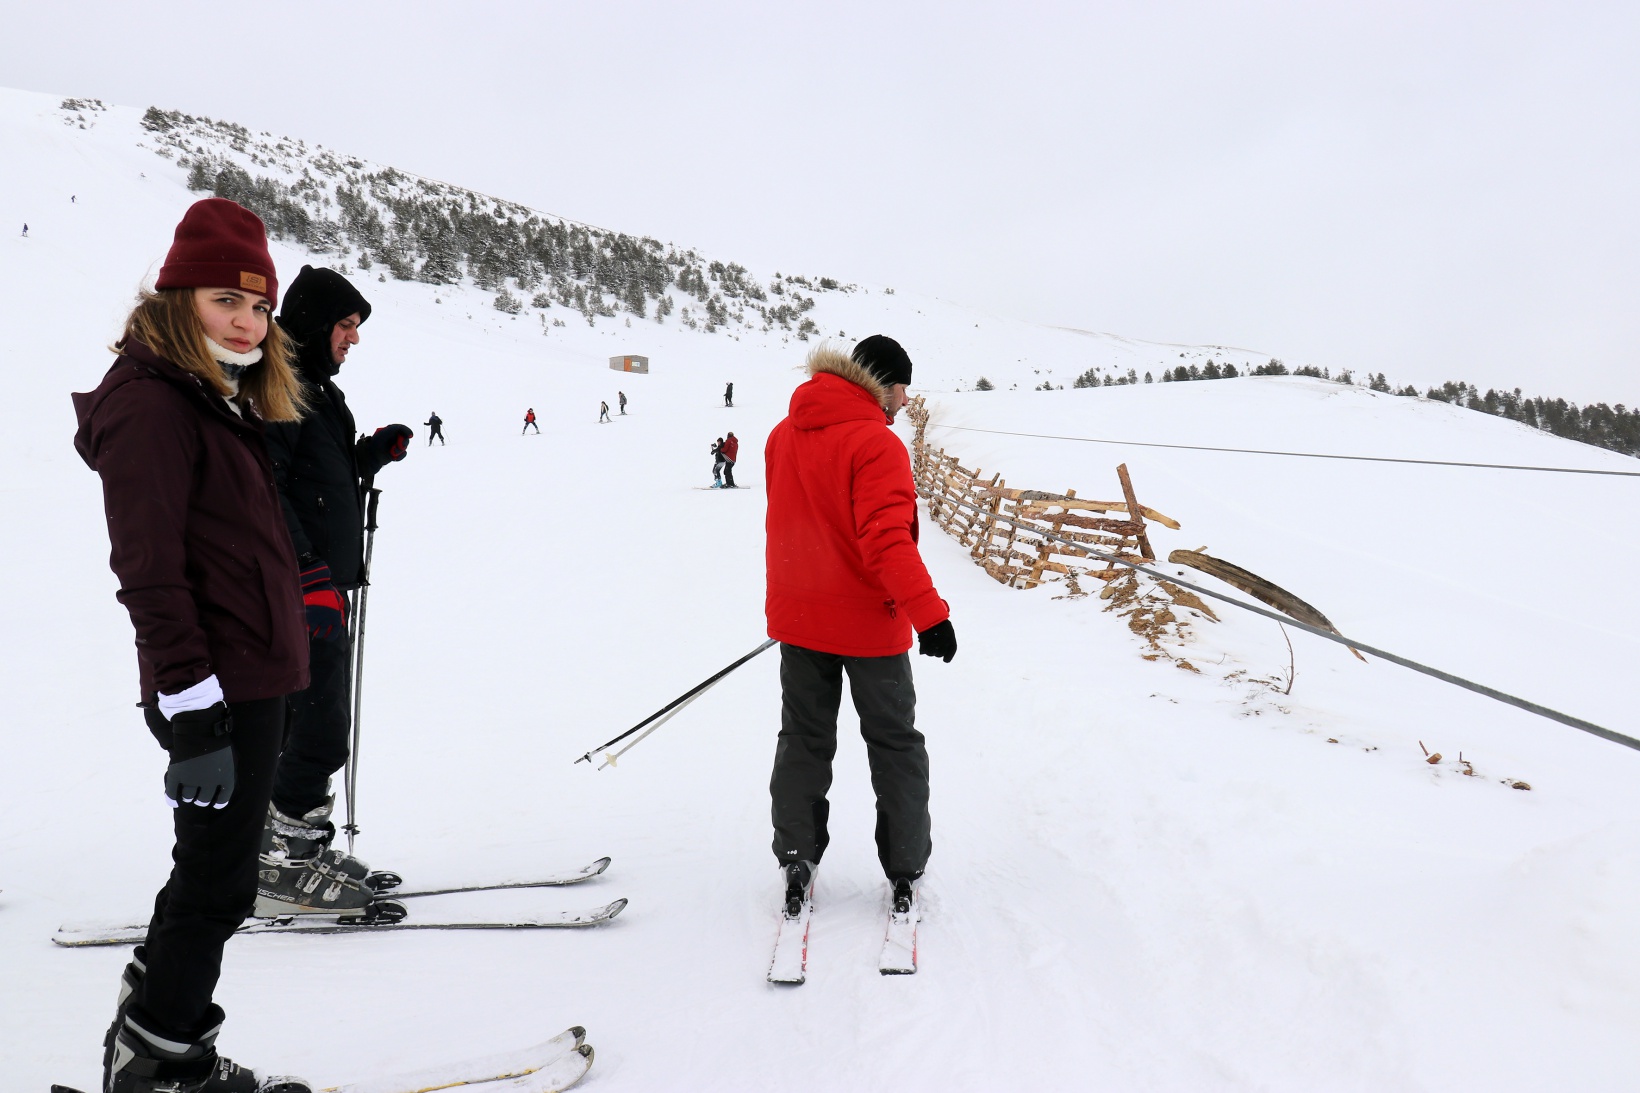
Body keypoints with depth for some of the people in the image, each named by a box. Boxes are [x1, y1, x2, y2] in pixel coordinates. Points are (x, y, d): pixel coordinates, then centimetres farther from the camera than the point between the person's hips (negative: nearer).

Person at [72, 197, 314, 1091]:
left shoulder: (220, 405, 17)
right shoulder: (151, 404, -13)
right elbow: (149, 572, -20)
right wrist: (190, 704, -23)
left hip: (254, 679, 10)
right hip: (220, 690, -10)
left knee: (213, 873, 17)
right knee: (216, 882, 0)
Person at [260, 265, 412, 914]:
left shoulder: (316, 387, 20)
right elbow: (263, 488, -22)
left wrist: (377, 452, 10)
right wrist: (306, 570, -27)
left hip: (324, 581, 10)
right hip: (302, 587, -10)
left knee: (306, 720, 14)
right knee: (321, 725, -8)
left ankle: (300, 845, 23)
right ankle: (285, 866, 0)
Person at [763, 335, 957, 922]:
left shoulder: (783, 435, 4)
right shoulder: (875, 443, -19)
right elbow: (887, 540, -27)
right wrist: (928, 612, -26)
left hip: (797, 615, 6)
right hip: (868, 622, -5)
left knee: (803, 740, 17)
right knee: (895, 744, 10)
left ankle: (796, 864, 19)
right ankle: (905, 870, 17)